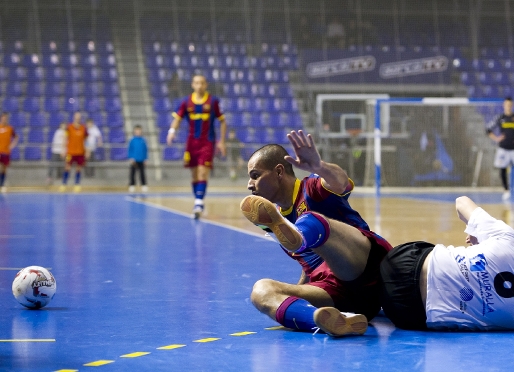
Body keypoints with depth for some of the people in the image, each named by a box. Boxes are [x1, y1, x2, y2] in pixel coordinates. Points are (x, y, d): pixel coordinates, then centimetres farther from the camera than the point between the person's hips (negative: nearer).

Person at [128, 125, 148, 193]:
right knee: (132, 173, 3)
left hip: (141, 160, 1)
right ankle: (132, 186, 9)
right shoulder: (132, 140, -3)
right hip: (134, 160, -1)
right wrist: (131, 158, -9)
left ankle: (144, 186, 10)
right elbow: (130, 150, -1)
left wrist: (145, 159, 5)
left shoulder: (143, 140, 2)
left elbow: (145, 150, 8)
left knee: (142, 173, 5)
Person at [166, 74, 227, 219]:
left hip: (207, 143, -3)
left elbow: (222, 121, 5)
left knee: (203, 173, -14)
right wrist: (172, 131, -19)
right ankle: (198, 202, 19)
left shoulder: (213, 101, -1)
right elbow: (177, 118, 1)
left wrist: (221, 141, 1)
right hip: (192, 142, 3)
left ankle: (199, 203, -20)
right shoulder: (186, 102, 3)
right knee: (194, 174, 8)